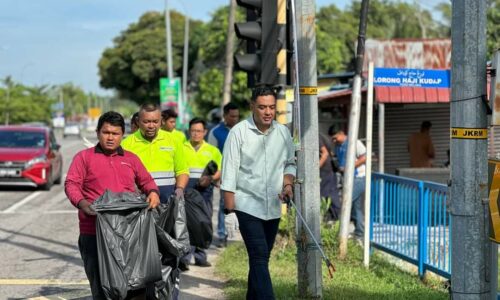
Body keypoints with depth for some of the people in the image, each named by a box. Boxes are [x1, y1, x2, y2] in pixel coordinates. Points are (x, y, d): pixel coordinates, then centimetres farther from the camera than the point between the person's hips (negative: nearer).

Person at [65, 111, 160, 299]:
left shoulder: (131, 159, 20)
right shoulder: (84, 157, 9)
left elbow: (146, 180, 24)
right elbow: (71, 184, 0)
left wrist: (153, 192, 0)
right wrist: (82, 203, -19)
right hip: (94, 232, -3)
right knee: (100, 284, -3)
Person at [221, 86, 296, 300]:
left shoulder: (283, 132, 8)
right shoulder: (239, 132, -6)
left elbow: (290, 164, 19)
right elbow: (229, 170, -6)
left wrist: (288, 183, -1)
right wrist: (229, 203, -10)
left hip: (273, 206, 5)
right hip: (248, 204, -5)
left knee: (261, 258, 13)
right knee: (259, 257, -14)